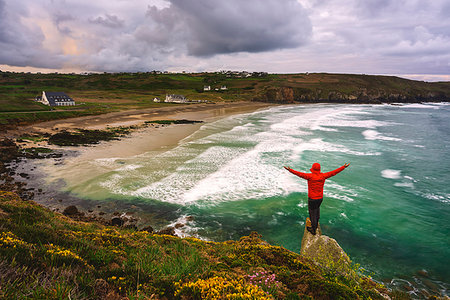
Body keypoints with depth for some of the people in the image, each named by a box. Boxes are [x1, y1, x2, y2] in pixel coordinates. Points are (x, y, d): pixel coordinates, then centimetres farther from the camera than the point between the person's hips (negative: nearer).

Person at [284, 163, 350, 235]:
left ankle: (313, 230, 24)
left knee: (312, 214, 10)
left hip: (312, 199, -5)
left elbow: (299, 174, -28)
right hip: (320, 198, 5)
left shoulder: (310, 176, -22)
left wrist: (290, 170, -27)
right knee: (317, 208, 33)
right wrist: (344, 167, 4)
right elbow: (334, 172, -4)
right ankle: (316, 224, 46)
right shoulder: (323, 176, -9)